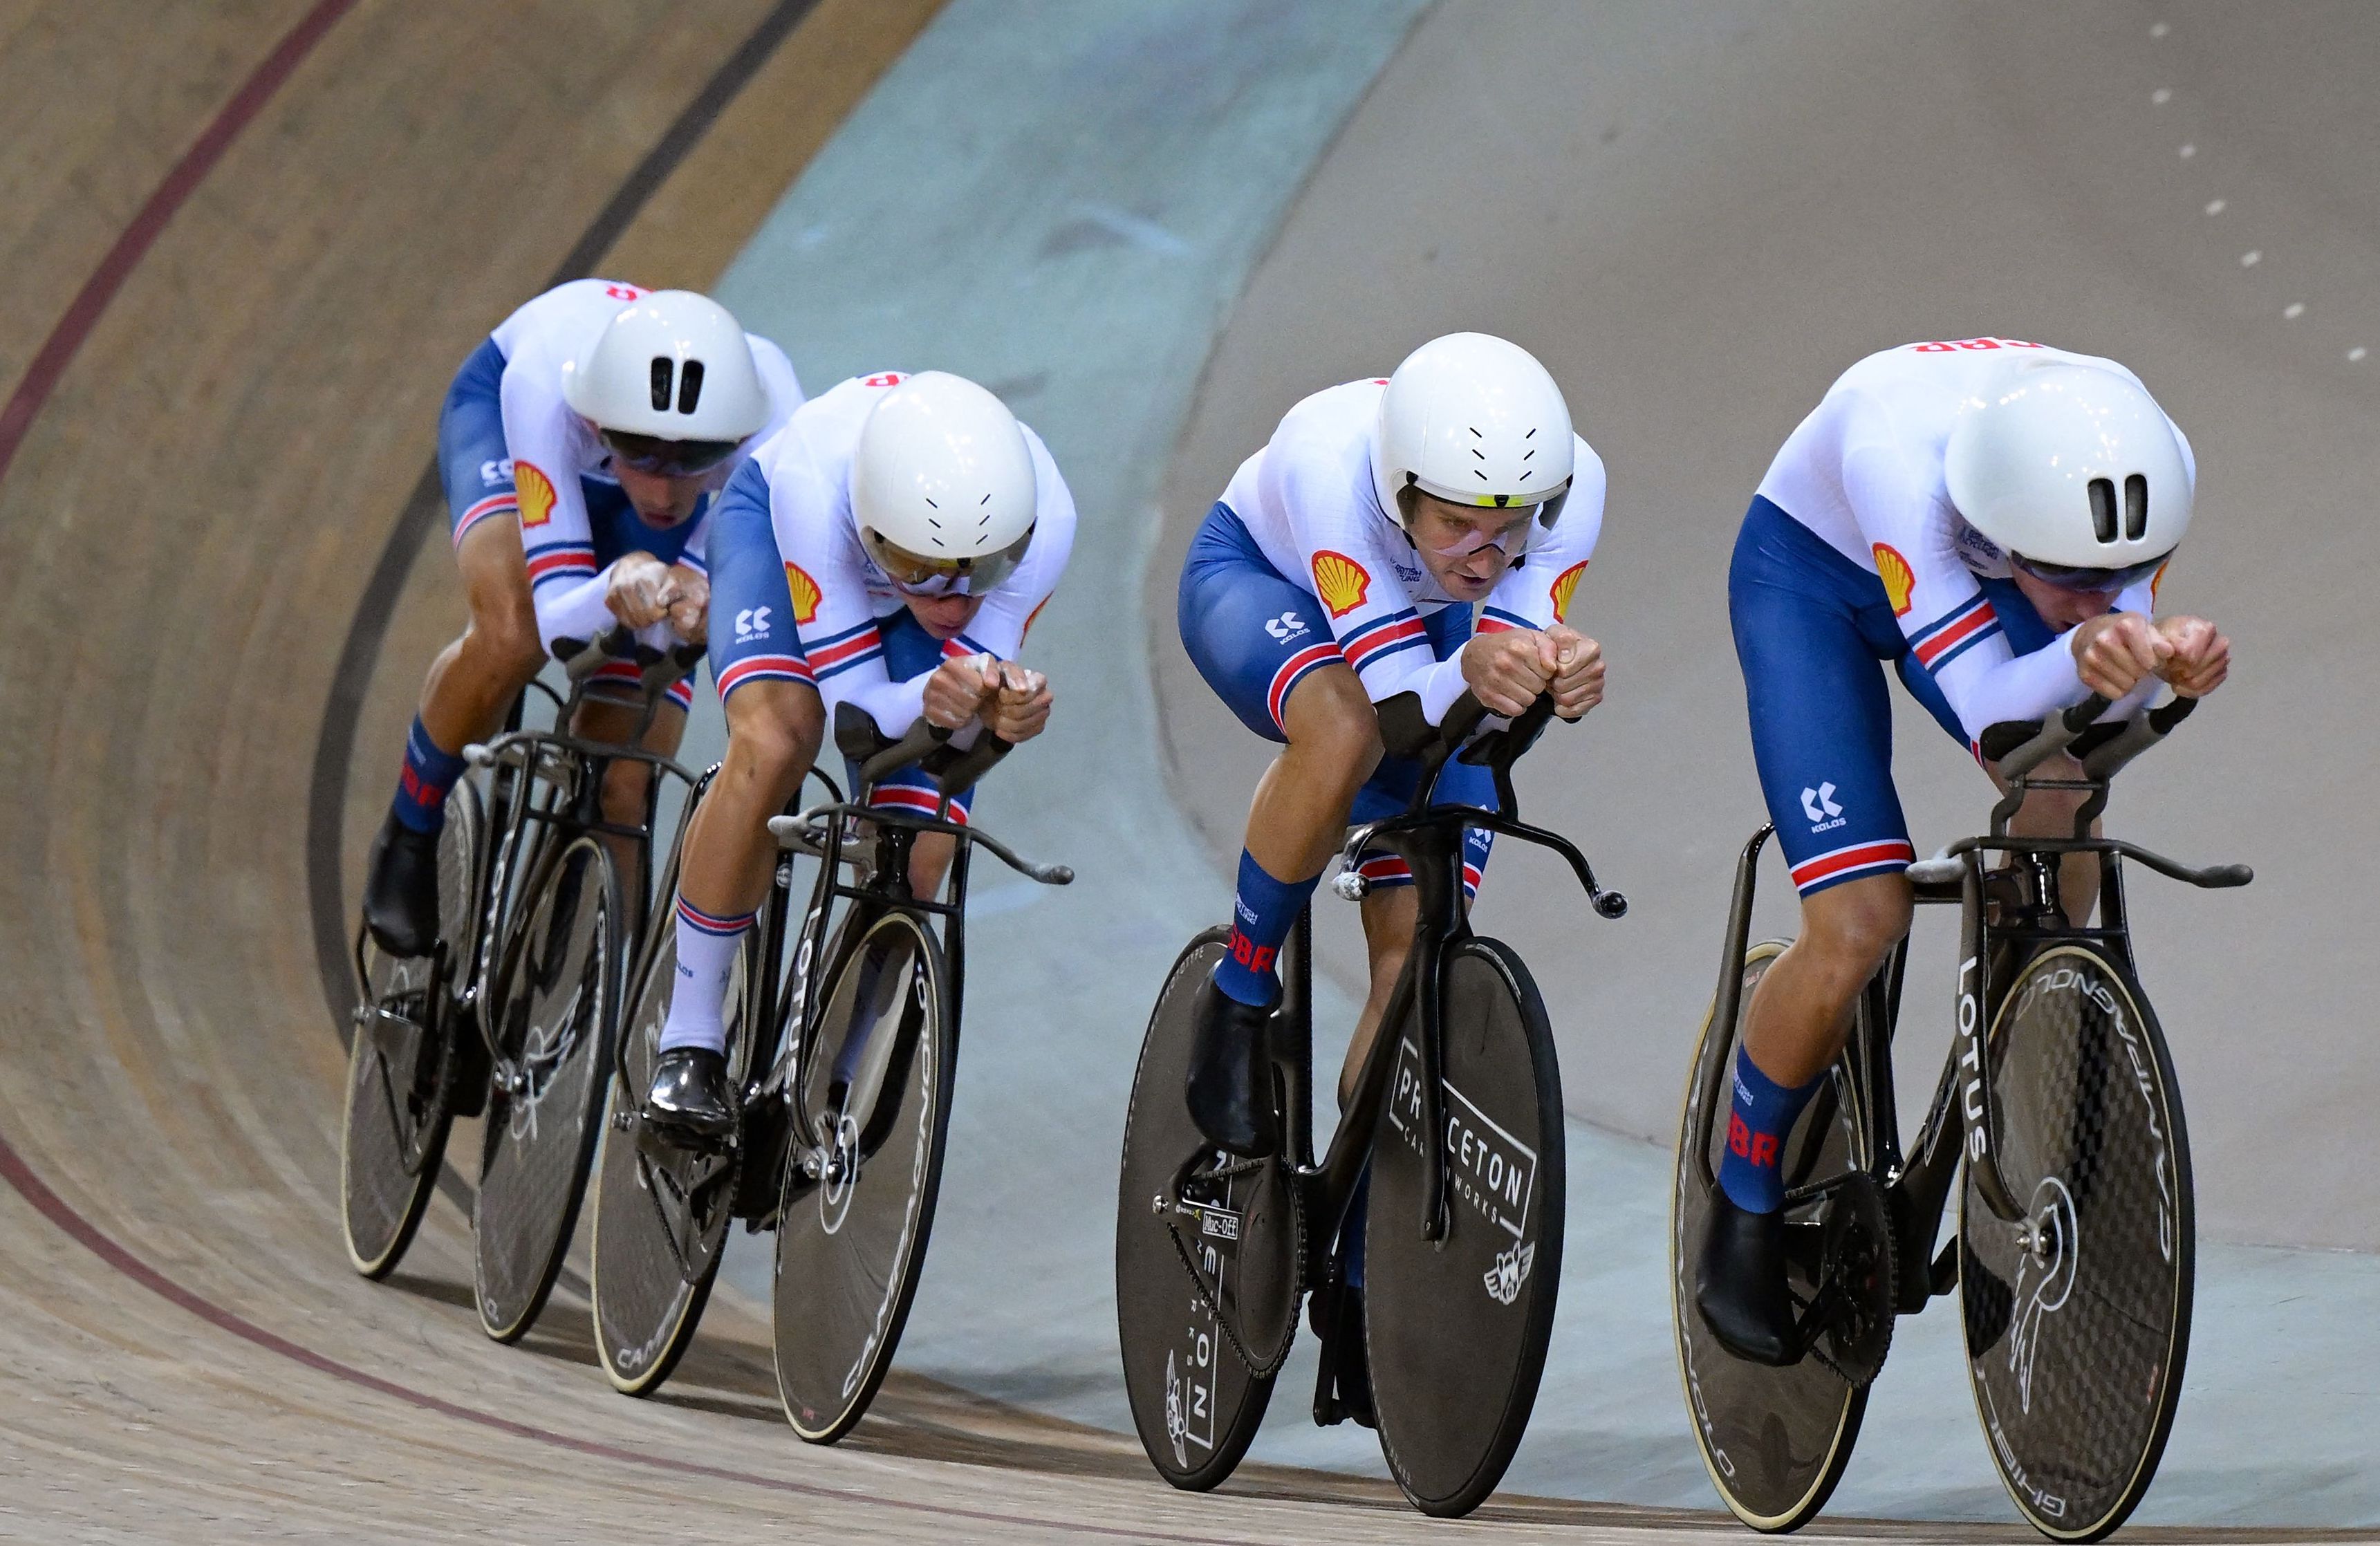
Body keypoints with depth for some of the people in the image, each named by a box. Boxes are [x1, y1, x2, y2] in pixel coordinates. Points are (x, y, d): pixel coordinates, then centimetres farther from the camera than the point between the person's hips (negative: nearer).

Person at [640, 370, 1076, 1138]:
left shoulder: (1043, 524, -38)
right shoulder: (814, 490, -44)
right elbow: (853, 704, -36)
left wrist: (1003, 704, -49)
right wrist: (926, 700, -57)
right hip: (770, 524, -2)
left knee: (917, 856, -13)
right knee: (772, 746, -31)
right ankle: (689, 1043, -16)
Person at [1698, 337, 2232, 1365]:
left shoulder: (2150, 467, -32)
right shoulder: (1902, 457, -44)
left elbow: (2106, 695, -23)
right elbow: (1989, 712, -43)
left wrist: (2160, 661, -46)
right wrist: (2081, 651, -63)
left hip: (1964, 580, 4)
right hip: (1809, 574, -4)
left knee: (2059, 815, -21)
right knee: (1860, 925, -18)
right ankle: (1746, 1205, 7)